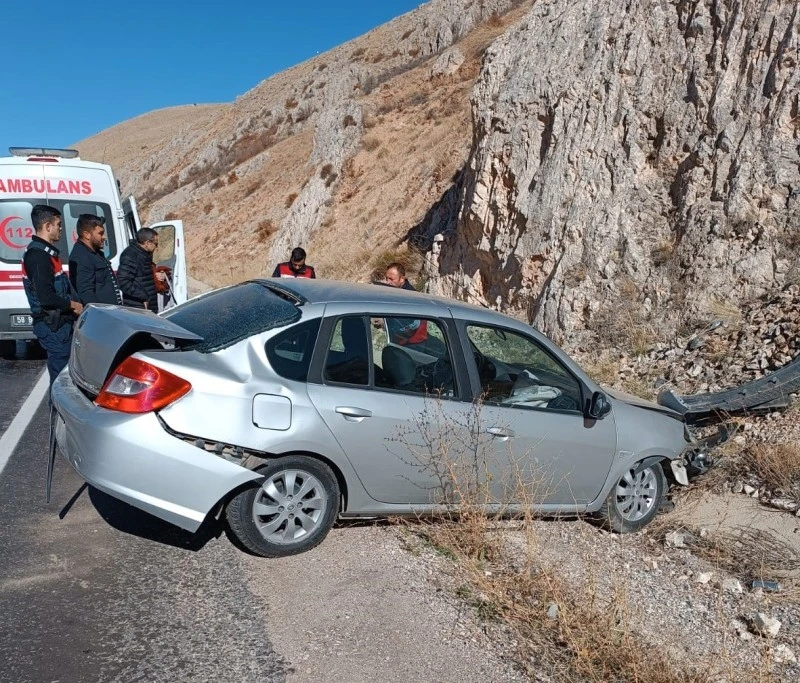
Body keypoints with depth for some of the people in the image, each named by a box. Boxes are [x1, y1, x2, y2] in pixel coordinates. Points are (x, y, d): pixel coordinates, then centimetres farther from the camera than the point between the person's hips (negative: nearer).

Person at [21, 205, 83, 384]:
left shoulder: (46, 252, 14)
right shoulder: (38, 255, -19)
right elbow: (46, 298, -26)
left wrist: (74, 304, 6)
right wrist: (73, 305, -11)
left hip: (58, 323, 10)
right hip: (53, 326, -10)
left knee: (64, 371, 17)